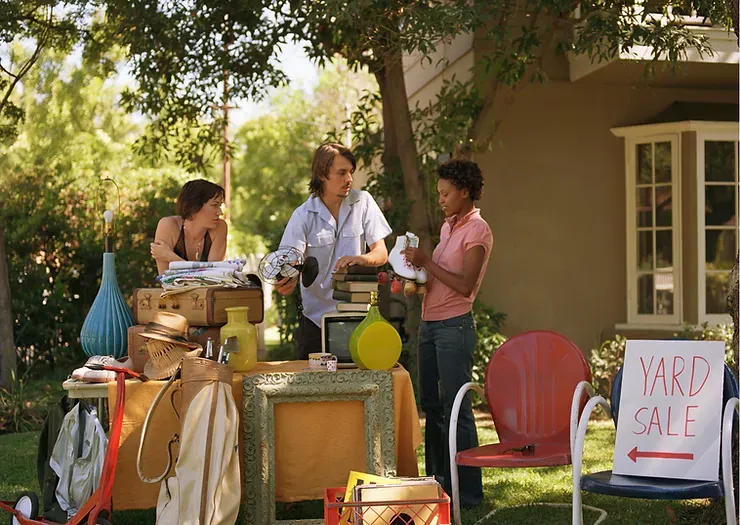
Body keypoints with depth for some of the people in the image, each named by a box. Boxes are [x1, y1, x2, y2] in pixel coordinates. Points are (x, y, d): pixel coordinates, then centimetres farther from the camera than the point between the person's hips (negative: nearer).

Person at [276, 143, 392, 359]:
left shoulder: (363, 202, -1)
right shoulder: (303, 216, -5)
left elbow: (381, 253, -3)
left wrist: (361, 259, -25)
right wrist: (284, 285, -35)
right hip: (316, 318, 0)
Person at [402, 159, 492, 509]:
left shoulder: (477, 230, -9)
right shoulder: (448, 226, 16)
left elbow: (465, 285, -17)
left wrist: (426, 263, -16)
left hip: (455, 326, -8)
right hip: (430, 323, 9)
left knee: (456, 407, -6)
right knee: (431, 404, 11)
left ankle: (467, 492, 0)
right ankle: (439, 481, 20)